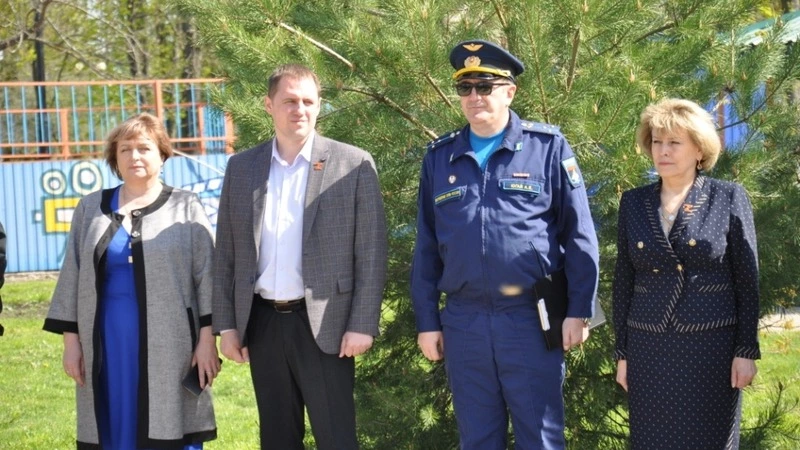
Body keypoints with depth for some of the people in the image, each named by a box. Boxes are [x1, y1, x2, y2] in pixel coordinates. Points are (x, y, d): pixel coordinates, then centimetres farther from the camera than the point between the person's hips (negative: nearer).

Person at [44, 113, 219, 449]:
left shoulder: (186, 207, 3)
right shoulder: (91, 208, 11)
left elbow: (207, 275, -1)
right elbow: (73, 276, 11)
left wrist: (207, 337, -8)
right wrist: (71, 338, 4)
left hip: (169, 343, -2)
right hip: (108, 343, 3)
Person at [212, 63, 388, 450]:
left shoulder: (353, 164, -2)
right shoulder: (241, 167, 8)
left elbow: (371, 252, -5)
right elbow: (226, 253, 10)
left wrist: (362, 325, -10)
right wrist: (226, 324, 5)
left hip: (323, 324, -3)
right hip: (262, 324, 4)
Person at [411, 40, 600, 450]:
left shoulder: (548, 147, -1)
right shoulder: (439, 157, 8)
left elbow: (579, 234, -2)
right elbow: (426, 246, 10)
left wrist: (579, 310, -6)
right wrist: (426, 321, 7)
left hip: (532, 318, -3)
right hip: (462, 322, 3)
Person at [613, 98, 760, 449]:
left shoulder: (728, 199, -1)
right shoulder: (633, 203, 7)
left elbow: (747, 279, -2)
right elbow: (623, 281, 10)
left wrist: (746, 350, -7)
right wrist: (622, 351, 7)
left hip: (711, 346, -3)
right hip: (649, 349, 3)